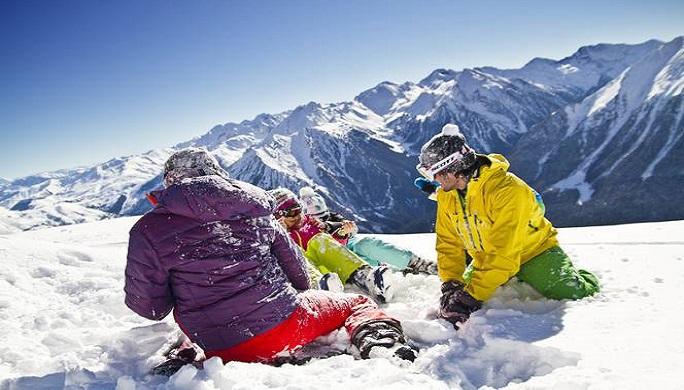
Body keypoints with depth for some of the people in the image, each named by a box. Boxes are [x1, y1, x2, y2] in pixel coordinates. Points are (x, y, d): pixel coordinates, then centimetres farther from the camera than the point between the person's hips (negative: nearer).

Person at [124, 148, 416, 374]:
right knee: (359, 304, 23)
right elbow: (294, 266, 16)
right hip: (285, 323, 2)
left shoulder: (149, 231, -3)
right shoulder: (254, 207, 8)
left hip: (225, 349, -1)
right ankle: (383, 342, -11)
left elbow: (149, 306, 2)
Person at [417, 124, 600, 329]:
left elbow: (503, 252, -35)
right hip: (485, 259, 6)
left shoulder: (509, 190, -32)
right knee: (457, 296, -1)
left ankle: (585, 280, 20)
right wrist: (450, 284, -21)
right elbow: (449, 245, -7)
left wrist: (474, 294, -36)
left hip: (533, 251, -6)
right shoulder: (447, 196, -10)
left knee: (570, 295, -19)